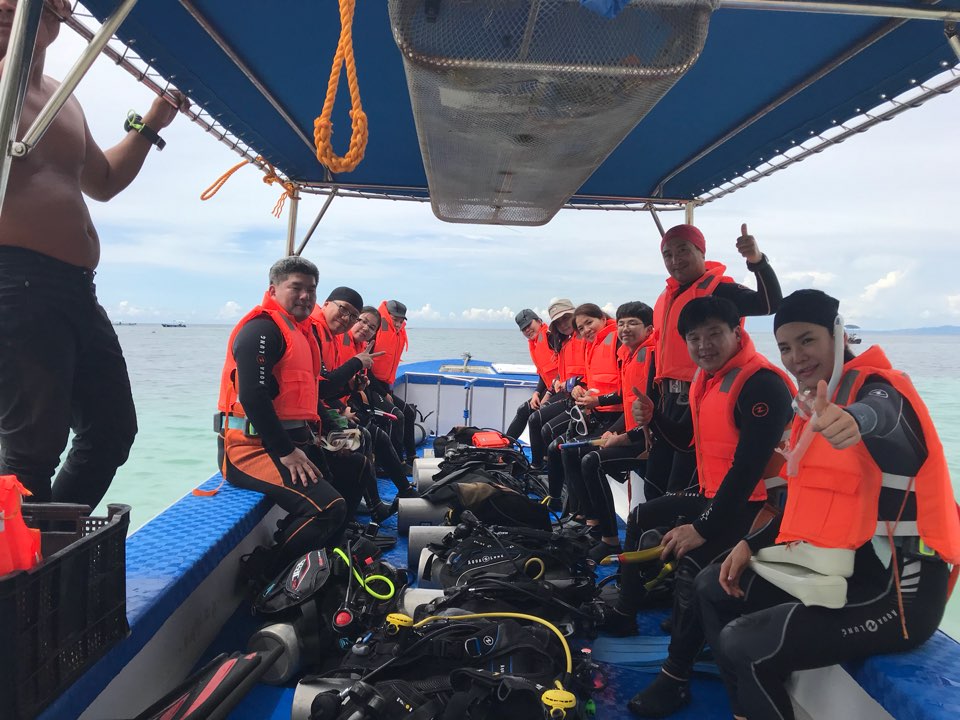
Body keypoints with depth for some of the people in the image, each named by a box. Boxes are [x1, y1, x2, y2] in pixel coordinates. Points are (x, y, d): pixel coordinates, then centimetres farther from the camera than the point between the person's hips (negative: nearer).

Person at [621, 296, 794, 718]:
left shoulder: (762, 384, -23)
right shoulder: (706, 378, 8)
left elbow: (747, 467, -27)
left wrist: (702, 528, -25)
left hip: (753, 505, -10)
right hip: (712, 495, 10)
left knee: (692, 564, -29)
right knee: (644, 519, 16)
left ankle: (675, 680, -12)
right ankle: (625, 613, 29)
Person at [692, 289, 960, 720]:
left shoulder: (878, 387, -14)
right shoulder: (812, 404, 11)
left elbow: (879, 414, -41)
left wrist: (854, 420, -65)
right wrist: (751, 544, 6)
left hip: (896, 588, -9)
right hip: (840, 567, 9)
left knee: (744, 645, -21)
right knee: (713, 588, 13)